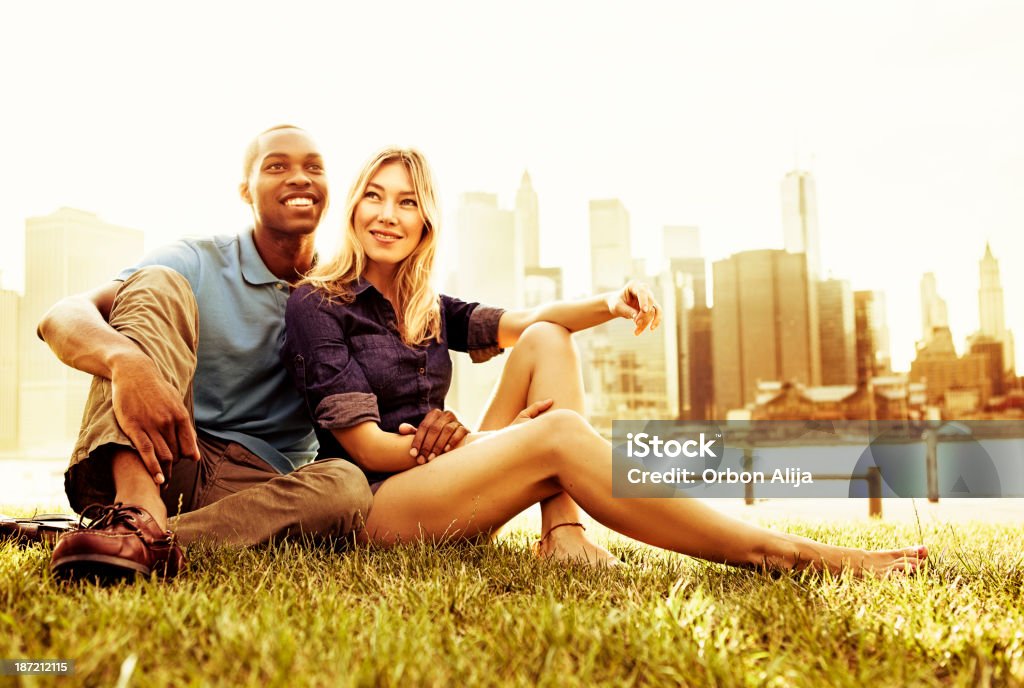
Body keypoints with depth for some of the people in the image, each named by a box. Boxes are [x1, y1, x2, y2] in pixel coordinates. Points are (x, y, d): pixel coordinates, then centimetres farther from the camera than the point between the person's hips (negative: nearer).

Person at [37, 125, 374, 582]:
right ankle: (139, 512, -42)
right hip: (155, 460, -1)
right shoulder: (196, 264, 0)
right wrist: (126, 359, -40)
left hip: (257, 484, 1)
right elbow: (61, 317, -14)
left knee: (348, 484, -31)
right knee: (159, 283, -19)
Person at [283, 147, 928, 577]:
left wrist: (608, 306, -18)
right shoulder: (317, 304, -5)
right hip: (373, 506, -7)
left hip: (441, 495, 7)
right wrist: (486, 444, -15)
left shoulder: (428, 311, 14)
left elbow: (528, 322, 2)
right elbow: (363, 442, -13)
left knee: (545, 343, -7)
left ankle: (563, 536, -25)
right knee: (559, 434, -30)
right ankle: (777, 553, -30)